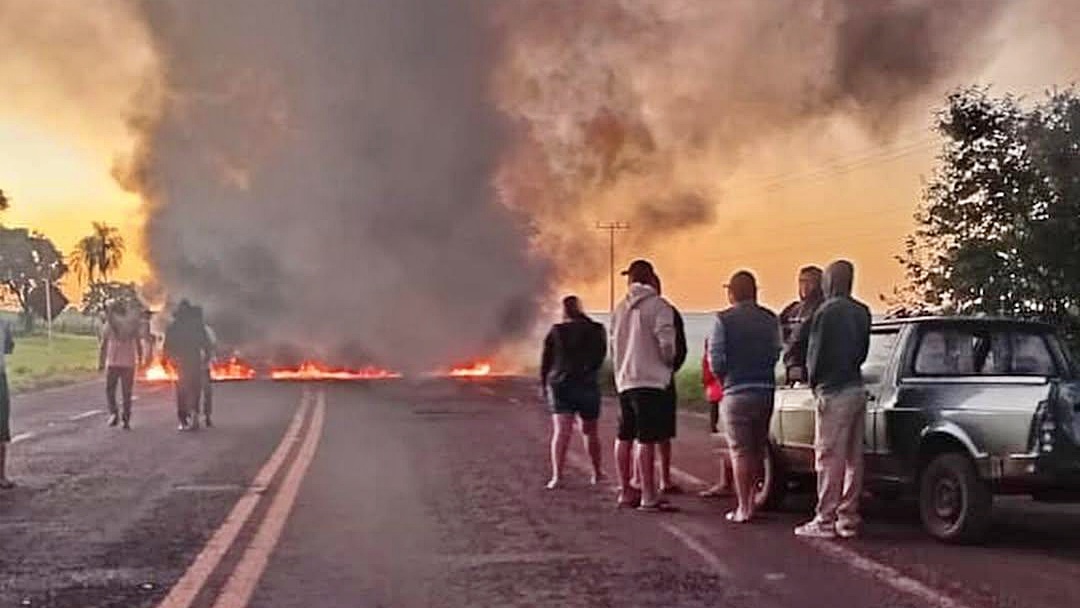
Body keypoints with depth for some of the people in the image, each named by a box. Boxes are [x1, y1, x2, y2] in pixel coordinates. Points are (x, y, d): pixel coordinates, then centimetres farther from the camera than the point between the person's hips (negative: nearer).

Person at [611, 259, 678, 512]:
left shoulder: (620, 309, 13)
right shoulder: (658, 306, -8)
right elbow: (667, 344, -15)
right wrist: (669, 361, 4)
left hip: (624, 380, 7)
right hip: (650, 380, -7)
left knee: (624, 437, 14)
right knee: (646, 440, -9)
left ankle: (626, 491, 22)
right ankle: (649, 497, -9)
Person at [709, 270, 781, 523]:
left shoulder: (724, 320, -9)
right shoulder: (770, 319, 5)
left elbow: (716, 361, -11)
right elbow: (776, 354, 3)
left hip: (737, 391, -4)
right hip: (766, 390, 5)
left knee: (740, 451, 2)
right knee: (757, 449, 16)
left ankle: (743, 507, 1)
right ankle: (751, 502, 23)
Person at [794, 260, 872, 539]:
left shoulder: (826, 312, -12)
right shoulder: (862, 312, 11)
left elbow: (815, 353, -10)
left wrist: (814, 381, 3)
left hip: (834, 391, -8)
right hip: (857, 388, 8)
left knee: (829, 458, -4)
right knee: (853, 458, 10)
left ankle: (825, 521, -2)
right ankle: (848, 519, 15)